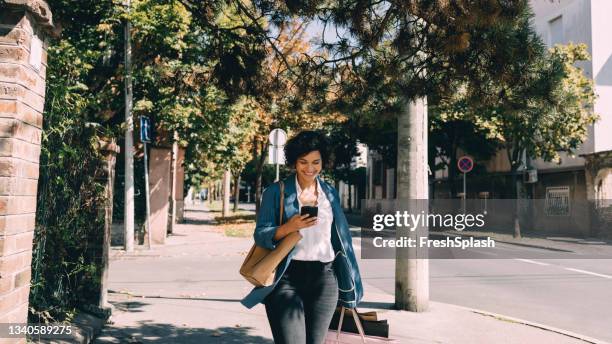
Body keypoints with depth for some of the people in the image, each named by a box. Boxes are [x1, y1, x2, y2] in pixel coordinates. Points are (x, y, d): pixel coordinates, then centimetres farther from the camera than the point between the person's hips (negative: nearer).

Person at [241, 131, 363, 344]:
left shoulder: (331, 193, 12)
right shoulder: (276, 192, 0)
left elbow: (341, 237, 18)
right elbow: (260, 236, -4)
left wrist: (349, 282, 18)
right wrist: (289, 227, -23)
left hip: (324, 279, 4)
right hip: (287, 278, -3)